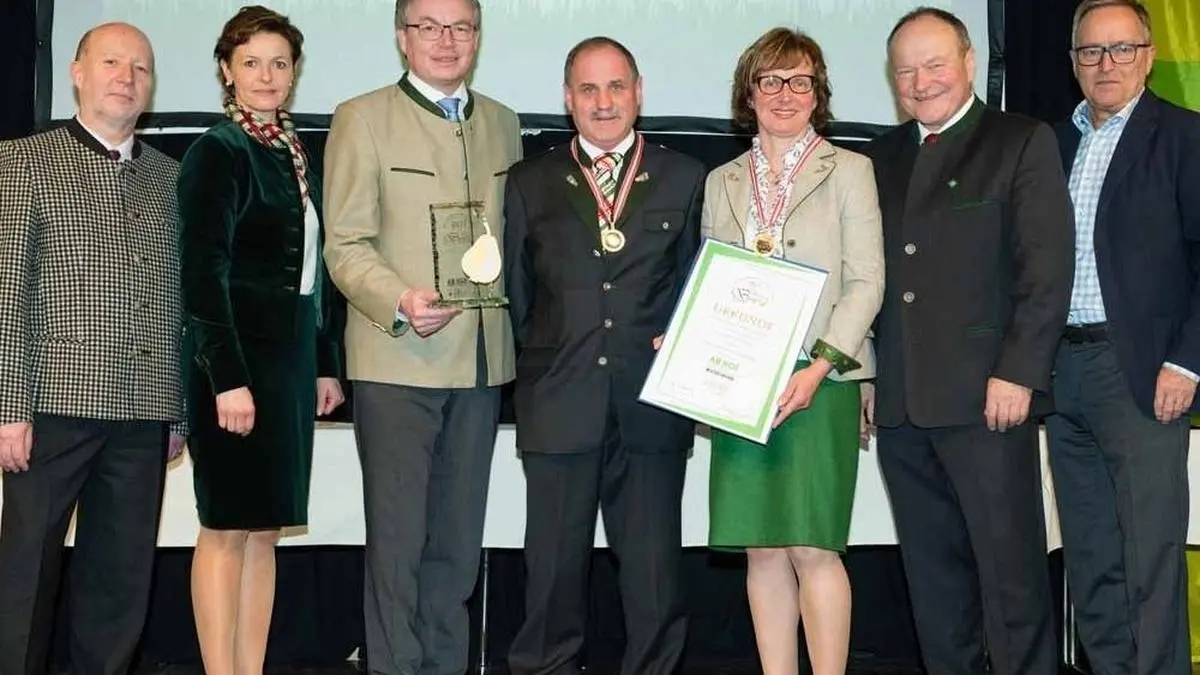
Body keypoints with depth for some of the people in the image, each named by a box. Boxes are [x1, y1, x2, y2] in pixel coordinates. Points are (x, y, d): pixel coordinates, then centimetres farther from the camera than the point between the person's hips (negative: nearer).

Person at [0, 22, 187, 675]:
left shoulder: (169, 178, 15)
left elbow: (177, 299, 14)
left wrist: (178, 412, 10)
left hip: (144, 413, 4)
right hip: (55, 402, -4)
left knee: (121, 578, 8)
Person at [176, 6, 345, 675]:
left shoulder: (299, 155, 14)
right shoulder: (218, 153, -7)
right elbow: (204, 273, -14)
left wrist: (326, 365, 13)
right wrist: (229, 379, -19)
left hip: (292, 361, 7)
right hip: (235, 361, -7)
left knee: (265, 528, 8)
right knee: (227, 528, -2)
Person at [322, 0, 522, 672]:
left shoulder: (504, 124, 15)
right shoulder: (362, 119, 0)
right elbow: (345, 245, -6)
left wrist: (518, 330, 6)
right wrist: (400, 302, -23)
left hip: (482, 360, 5)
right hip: (397, 358, -4)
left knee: (458, 536, 10)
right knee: (398, 535, -2)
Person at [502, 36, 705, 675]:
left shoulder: (687, 180, 10)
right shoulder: (528, 184, 11)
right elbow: (515, 292, 12)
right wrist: (544, 360, 4)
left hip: (654, 403, 0)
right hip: (559, 404, 0)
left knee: (654, 569, 3)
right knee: (554, 567, 5)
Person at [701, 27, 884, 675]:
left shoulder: (849, 171, 4)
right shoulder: (722, 183, 16)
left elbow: (866, 283, -3)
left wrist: (819, 366, -14)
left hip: (818, 384, -4)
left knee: (812, 547, -8)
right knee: (761, 550, 5)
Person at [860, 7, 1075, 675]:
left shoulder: (1022, 142, 1)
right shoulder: (882, 156, 17)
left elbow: (1048, 267, -6)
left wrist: (1018, 374, -13)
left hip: (987, 398, -5)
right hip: (901, 406, 5)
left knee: (1010, 567, -2)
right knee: (932, 570, 10)